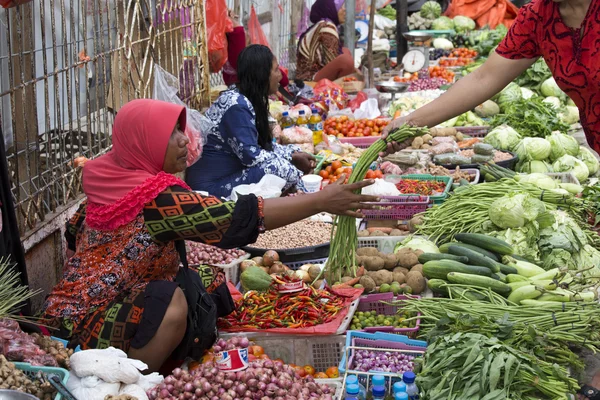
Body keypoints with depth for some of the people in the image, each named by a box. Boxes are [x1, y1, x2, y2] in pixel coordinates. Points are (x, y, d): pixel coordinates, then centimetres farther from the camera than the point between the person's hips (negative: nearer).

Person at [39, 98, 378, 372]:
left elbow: (76, 230, 18)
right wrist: (321, 201, -28)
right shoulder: (155, 197, -24)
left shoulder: (113, 180, 5)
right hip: (84, 323, -10)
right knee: (172, 302, -33)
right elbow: (235, 217, -28)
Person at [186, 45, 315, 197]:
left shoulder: (246, 100, 8)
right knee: (284, 169, -24)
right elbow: (252, 156, -25)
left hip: (229, 173, 10)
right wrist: (293, 159, -15)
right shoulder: (237, 106, -20)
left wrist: (294, 153, 4)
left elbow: (262, 145, 15)